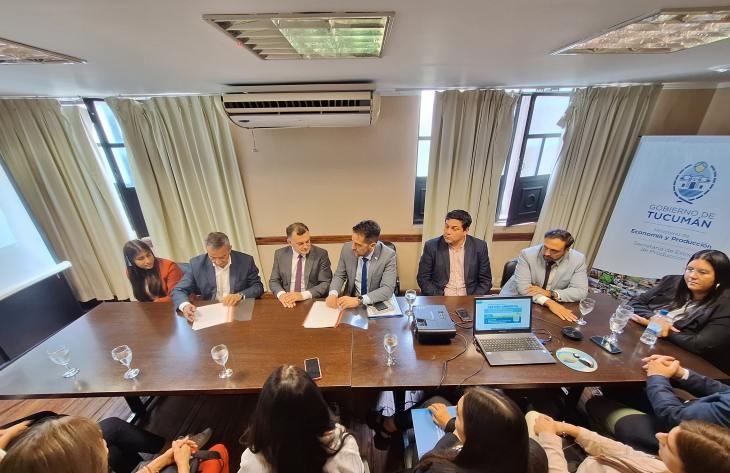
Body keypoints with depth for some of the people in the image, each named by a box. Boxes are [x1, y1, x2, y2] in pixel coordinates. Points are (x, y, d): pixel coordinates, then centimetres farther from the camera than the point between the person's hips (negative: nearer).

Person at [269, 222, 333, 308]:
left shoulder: (321, 254, -6)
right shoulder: (280, 254, 3)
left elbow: (326, 283, -7)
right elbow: (274, 281, 7)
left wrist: (303, 295, -19)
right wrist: (281, 294, -14)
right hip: (288, 302, 2)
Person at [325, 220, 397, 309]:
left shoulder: (388, 255, -18)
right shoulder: (347, 248, -10)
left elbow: (388, 289, -21)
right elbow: (339, 275, 3)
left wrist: (359, 300, -32)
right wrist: (333, 293, -16)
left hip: (376, 304, -1)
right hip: (350, 300, 2)